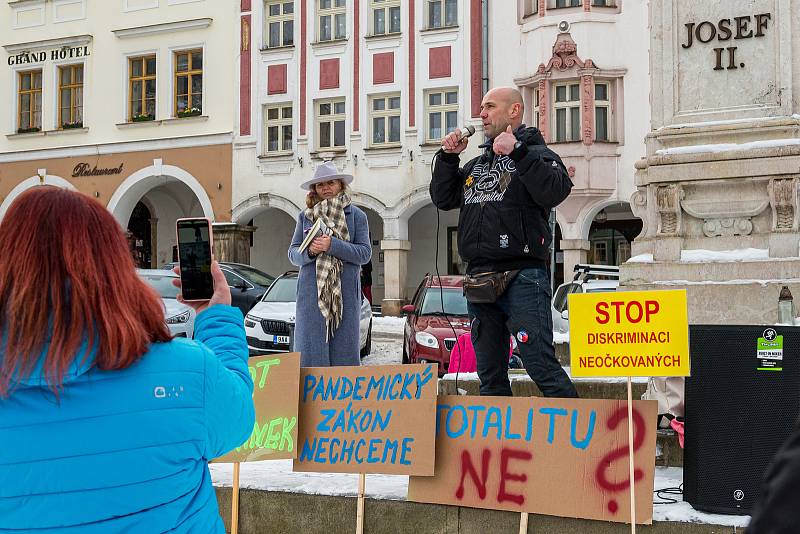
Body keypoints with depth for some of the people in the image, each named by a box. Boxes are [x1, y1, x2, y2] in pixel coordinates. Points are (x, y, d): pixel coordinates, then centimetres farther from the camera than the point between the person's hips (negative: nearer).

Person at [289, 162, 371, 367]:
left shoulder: (356, 215, 9)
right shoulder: (305, 217, 15)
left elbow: (365, 253, -1)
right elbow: (292, 253, 11)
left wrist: (332, 245, -14)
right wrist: (309, 251, -11)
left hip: (345, 291, -1)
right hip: (311, 291, 1)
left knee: (344, 347, -2)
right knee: (311, 347, -5)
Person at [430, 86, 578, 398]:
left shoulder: (535, 154, 2)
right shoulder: (477, 164, 23)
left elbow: (555, 192, -17)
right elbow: (443, 199, 21)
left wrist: (517, 151, -19)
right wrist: (448, 157, 9)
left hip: (522, 277, -7)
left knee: (541, 366, -14)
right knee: (490, 376, 10)